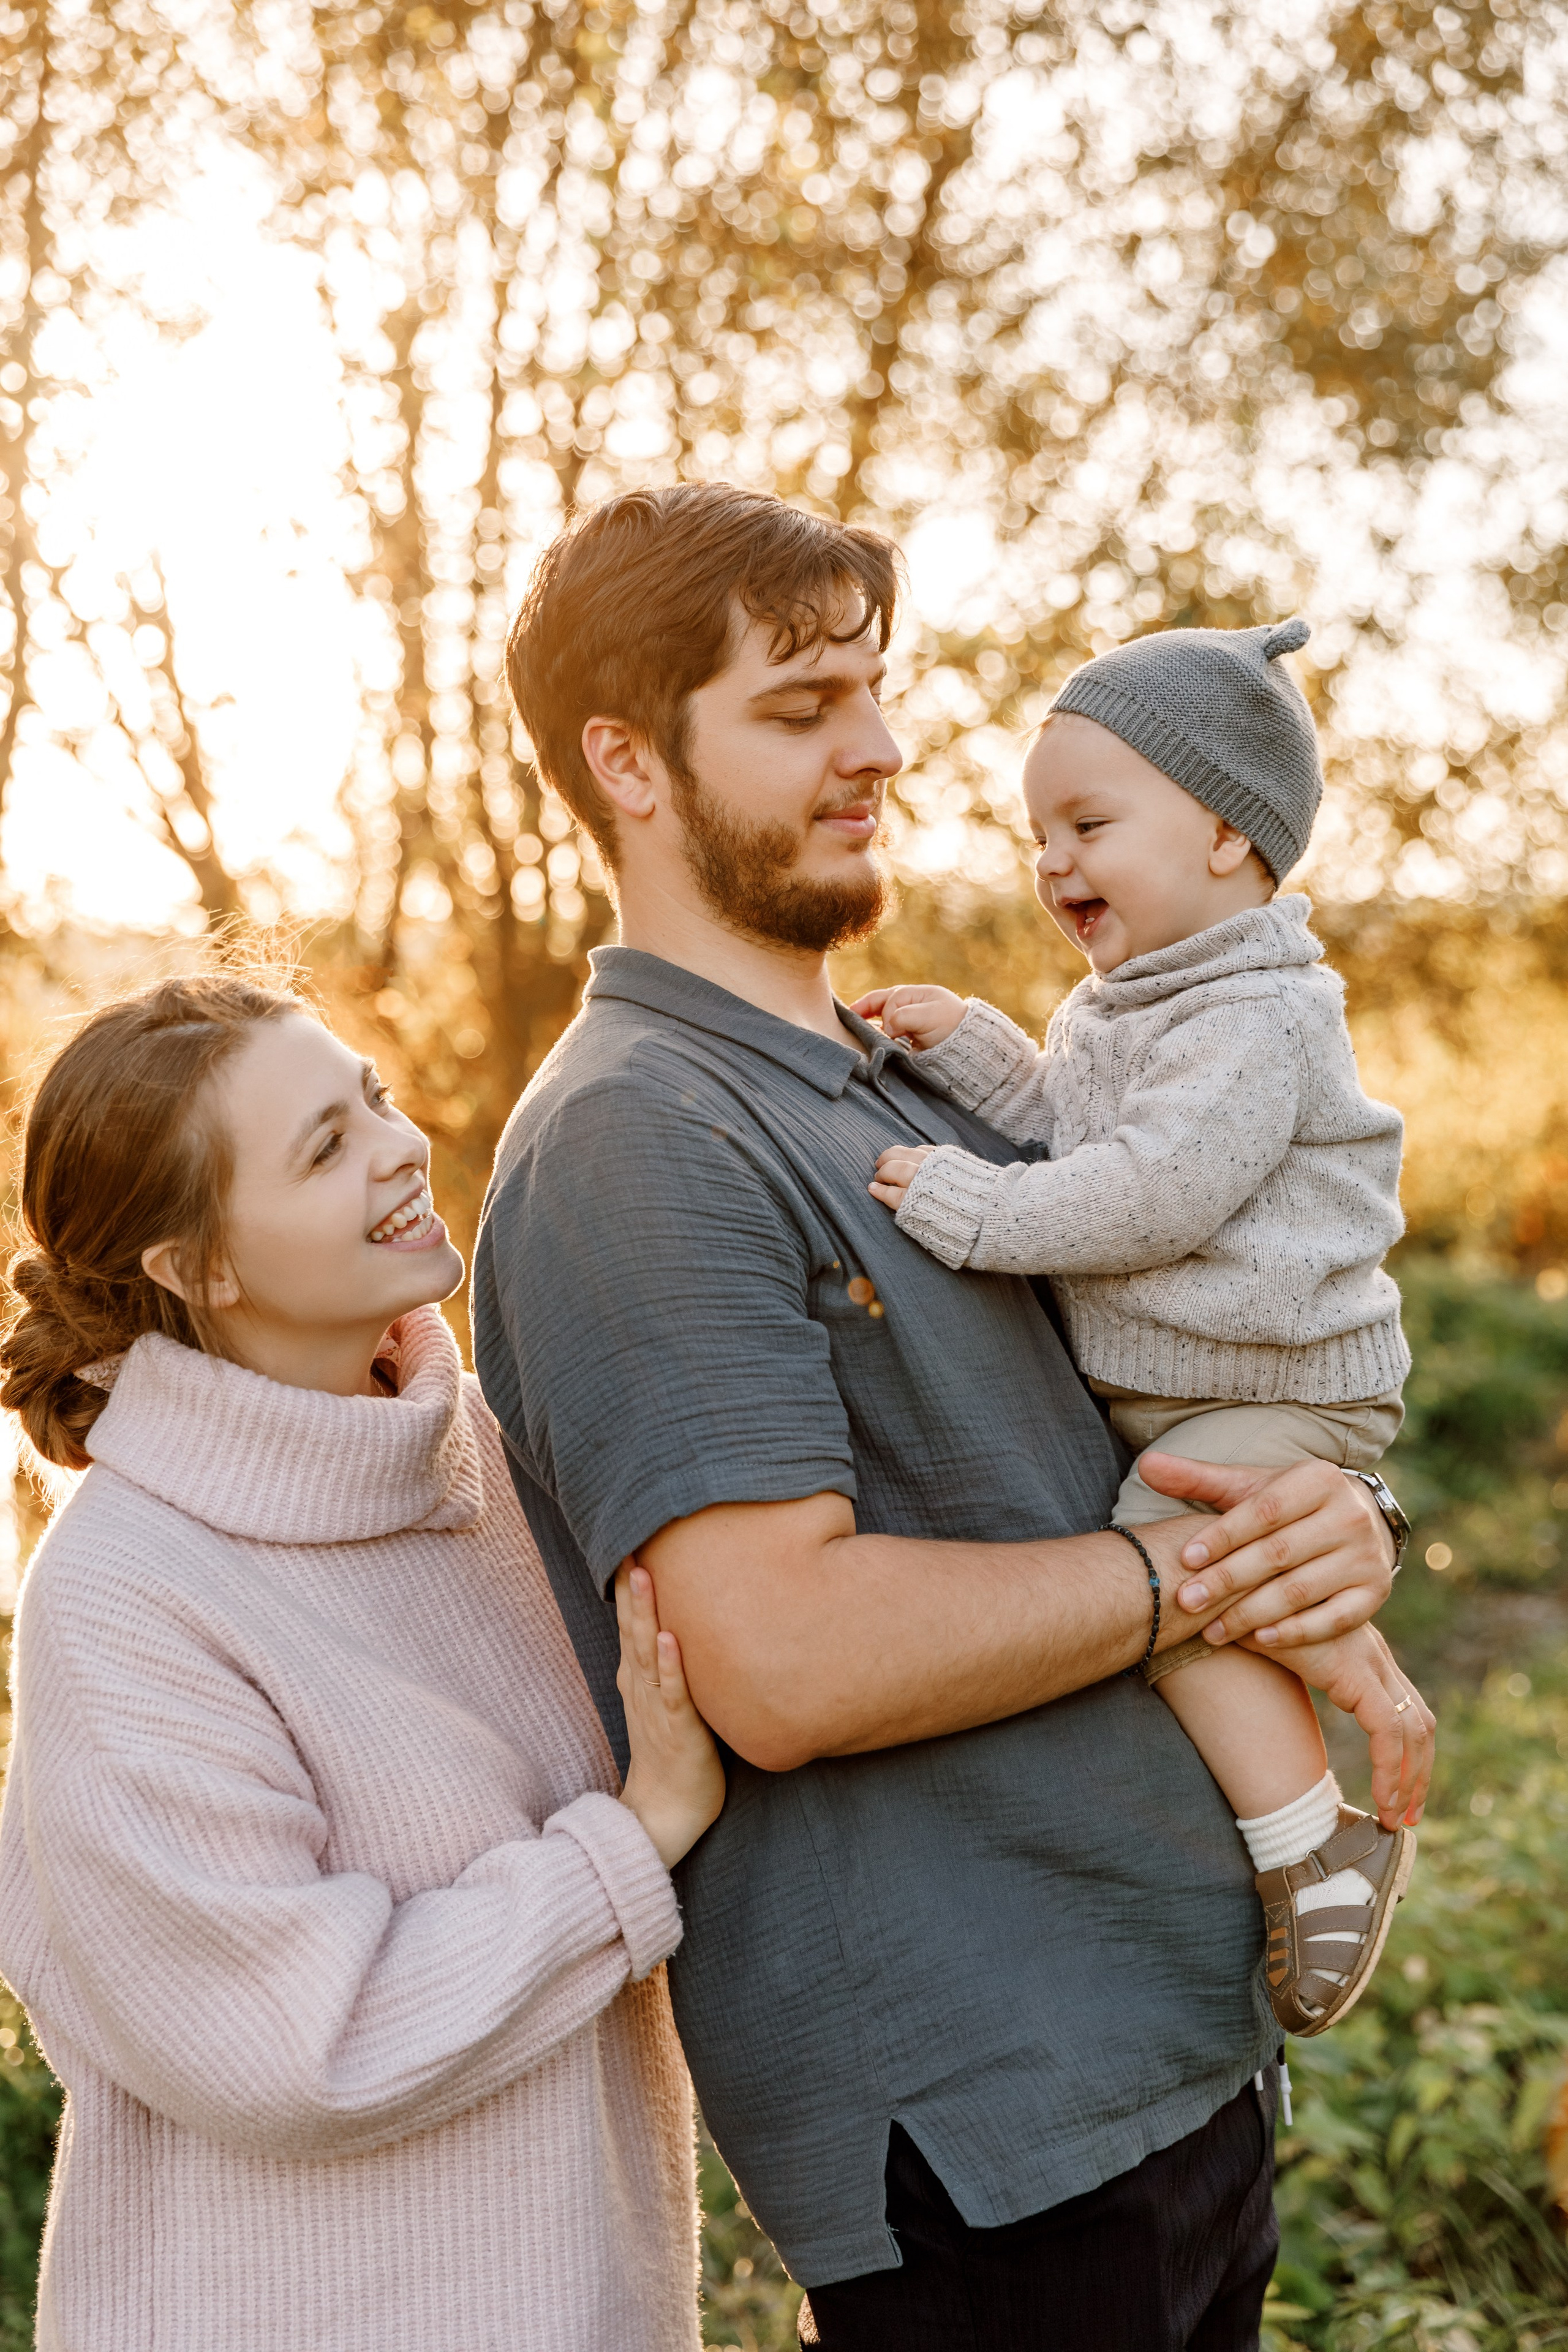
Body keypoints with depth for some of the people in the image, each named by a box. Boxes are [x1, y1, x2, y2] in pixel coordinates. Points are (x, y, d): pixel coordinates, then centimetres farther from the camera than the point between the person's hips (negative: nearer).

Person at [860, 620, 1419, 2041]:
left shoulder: (1255, 1021, -21)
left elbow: (1150, 1190, -28)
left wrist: (976, 1209, -25)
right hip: (1157, 1392, 10)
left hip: (1277, 1393, -10)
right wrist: (968, 1045, 3)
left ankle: (1325, 1849, -10)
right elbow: (1062, 1127, 16)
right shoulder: (1126, 1001, 12)